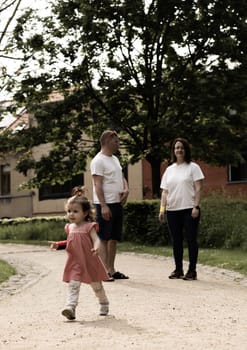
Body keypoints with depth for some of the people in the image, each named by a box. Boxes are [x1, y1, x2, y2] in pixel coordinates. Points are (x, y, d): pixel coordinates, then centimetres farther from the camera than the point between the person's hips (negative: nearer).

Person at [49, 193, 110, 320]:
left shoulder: (89, 226, -11)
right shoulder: (69, 227, 7)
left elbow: (96, 239, -20)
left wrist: (96, 248, -40)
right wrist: (58, 245, 8)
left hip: (89, 262, -4)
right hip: (74, 263, 4)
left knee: (96, 285, 13)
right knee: (73, 285, -10)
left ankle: (104, 305, 35)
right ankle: (70, 307, -19)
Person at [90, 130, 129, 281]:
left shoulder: (115, 159, 17)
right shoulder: (98, 161, -11)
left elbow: (122, 177, 21)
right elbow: (98, 185, -16)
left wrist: (126, 190, 0)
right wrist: (103, 206, -22)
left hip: (118, 203, 9)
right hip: (105, 204, -9)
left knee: (114, 239, 10)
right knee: (104, 239, -4)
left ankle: (112, 270, 16)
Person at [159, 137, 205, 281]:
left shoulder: (193, 167, 1)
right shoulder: (169, 170, 14)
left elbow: (198, 189, -5)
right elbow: (165, 192, 13)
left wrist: (196, 207, -14)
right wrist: (162, 208, 3)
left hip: (189, 209, -5)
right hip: (172, 210, 5)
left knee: (191, 239, -3)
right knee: (176, 241, 9)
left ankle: (192, 271, 2)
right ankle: (178, 269, 18)